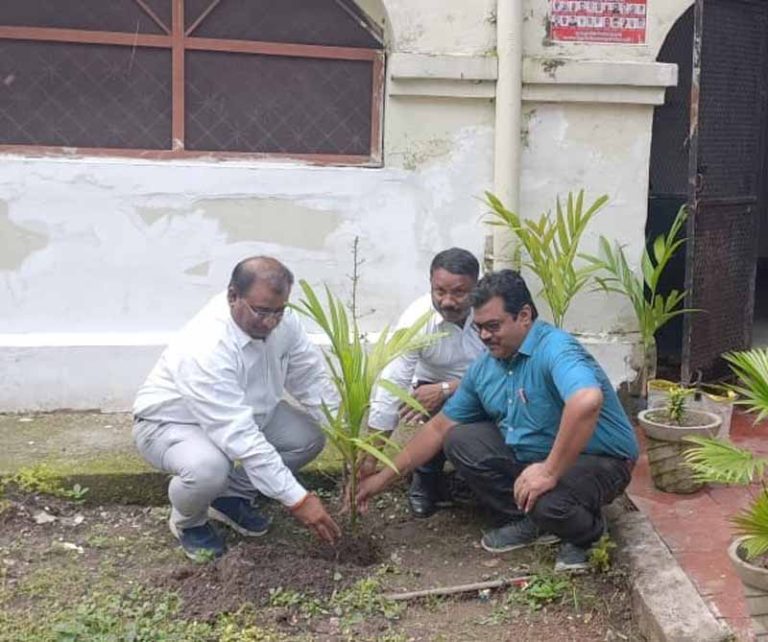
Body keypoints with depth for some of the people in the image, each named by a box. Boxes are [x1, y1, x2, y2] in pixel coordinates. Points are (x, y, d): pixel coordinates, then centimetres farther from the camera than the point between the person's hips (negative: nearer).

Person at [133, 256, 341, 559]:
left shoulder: (281, 320, -19)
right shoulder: (206, 349, -40)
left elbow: (313, 381, -9)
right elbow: (240, 439, -41)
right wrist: (297, 499, -40)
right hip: (170, 422, -7)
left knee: (309, 436, -9)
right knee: (208, 469, -37)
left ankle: (232, 496, 12)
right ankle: (187, 521, 0)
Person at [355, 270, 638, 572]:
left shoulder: (555, 349, -26)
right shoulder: (484, 368, 0)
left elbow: (587, 401, -47)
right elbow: (439, 427, 7)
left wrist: (550, 472, -40)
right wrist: (383, 478, 4)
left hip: (598, 460, -8)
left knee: (548, 502, -36)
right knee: (460, 440, -3)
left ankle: (586, 531, 0)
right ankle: (530, 521, 4)